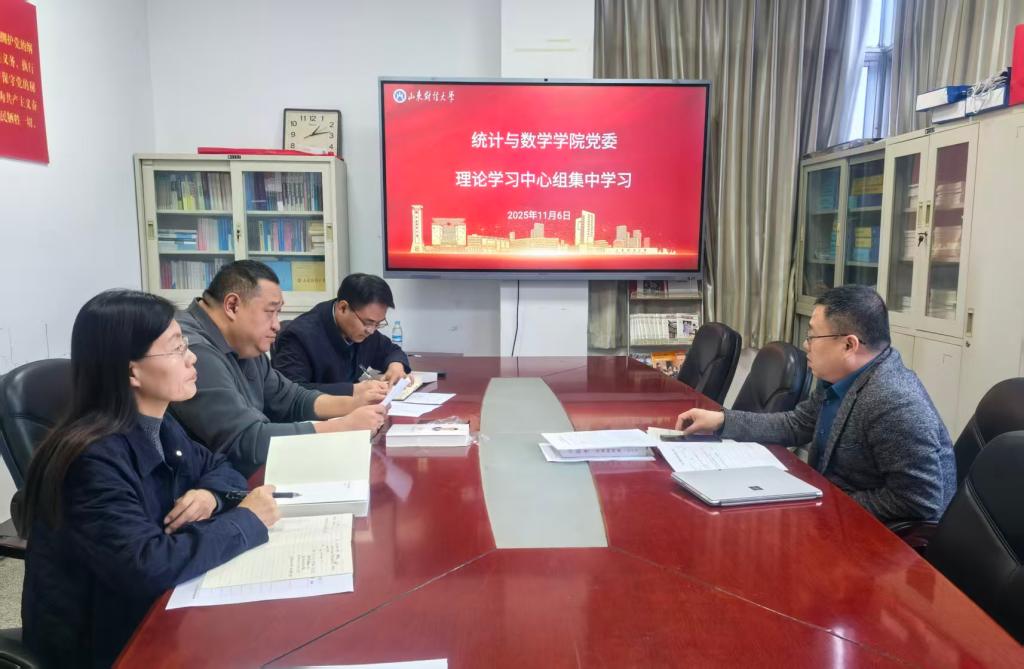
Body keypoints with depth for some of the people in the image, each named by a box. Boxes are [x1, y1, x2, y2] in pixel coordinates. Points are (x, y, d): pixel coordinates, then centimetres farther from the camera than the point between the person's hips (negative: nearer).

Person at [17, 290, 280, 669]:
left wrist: (211, 495, -11)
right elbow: (148, 566, -34)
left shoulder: (159, 427, -2)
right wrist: (247, 520, -23)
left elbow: (217, 467, 12)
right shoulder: (94, 459, -27)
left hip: (153, 610, 7)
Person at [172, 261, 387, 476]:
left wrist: (353, 404, -1)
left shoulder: (242, 345, 7)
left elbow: (288, 398, 15)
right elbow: (248, 440, -28)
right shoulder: (193, 352, -24)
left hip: (256, 476, 9)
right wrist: (346, 425, -23)